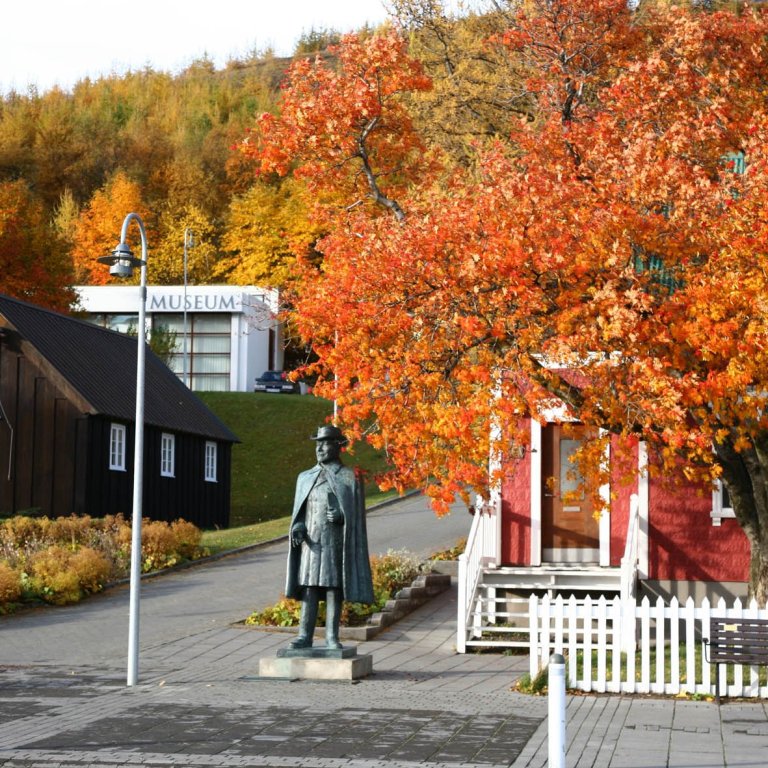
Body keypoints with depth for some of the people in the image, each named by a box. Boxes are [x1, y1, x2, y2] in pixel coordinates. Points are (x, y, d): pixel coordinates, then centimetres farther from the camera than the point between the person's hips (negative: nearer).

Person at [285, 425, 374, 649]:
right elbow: (299, 511, 16)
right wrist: (297, 526, -4)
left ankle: (332, 637, 0)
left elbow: (356, 513, 0)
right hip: (310, 540, 3)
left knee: (334, 589, -3)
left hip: (336, 542, -3)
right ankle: (305, 635, 0)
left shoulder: (349, 478, 2)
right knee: (309, 588, 0)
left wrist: (341, 517, -20)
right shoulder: (305, 478, 15)